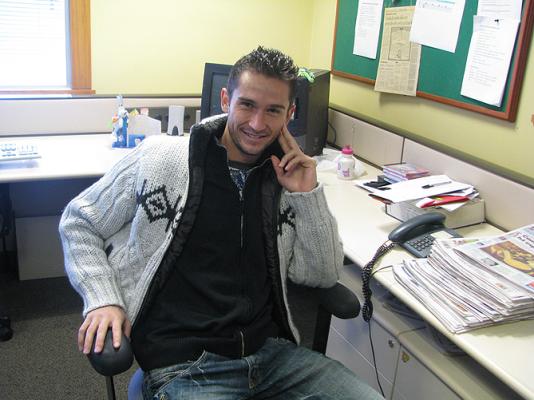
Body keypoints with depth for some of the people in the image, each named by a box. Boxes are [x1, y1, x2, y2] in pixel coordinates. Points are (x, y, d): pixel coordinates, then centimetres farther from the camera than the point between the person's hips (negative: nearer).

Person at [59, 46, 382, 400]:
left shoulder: (286, 179, 6)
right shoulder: (158, 158, -2)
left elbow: (324, 275, 7)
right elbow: (79, 221, 9)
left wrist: (309, 195, -4)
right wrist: (102, 299, -6)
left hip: (271, 351, 4)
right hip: (182, 367, -3)